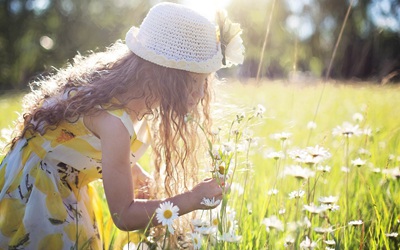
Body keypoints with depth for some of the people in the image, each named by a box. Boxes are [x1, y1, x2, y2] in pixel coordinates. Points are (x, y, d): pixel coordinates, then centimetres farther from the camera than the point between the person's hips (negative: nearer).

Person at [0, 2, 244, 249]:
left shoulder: (125, 85, -11)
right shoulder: (113, 119, -35)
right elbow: (123, 216, -28)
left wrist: (136, 173, -9)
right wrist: (193, 198, -26)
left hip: (65, 186, 8)